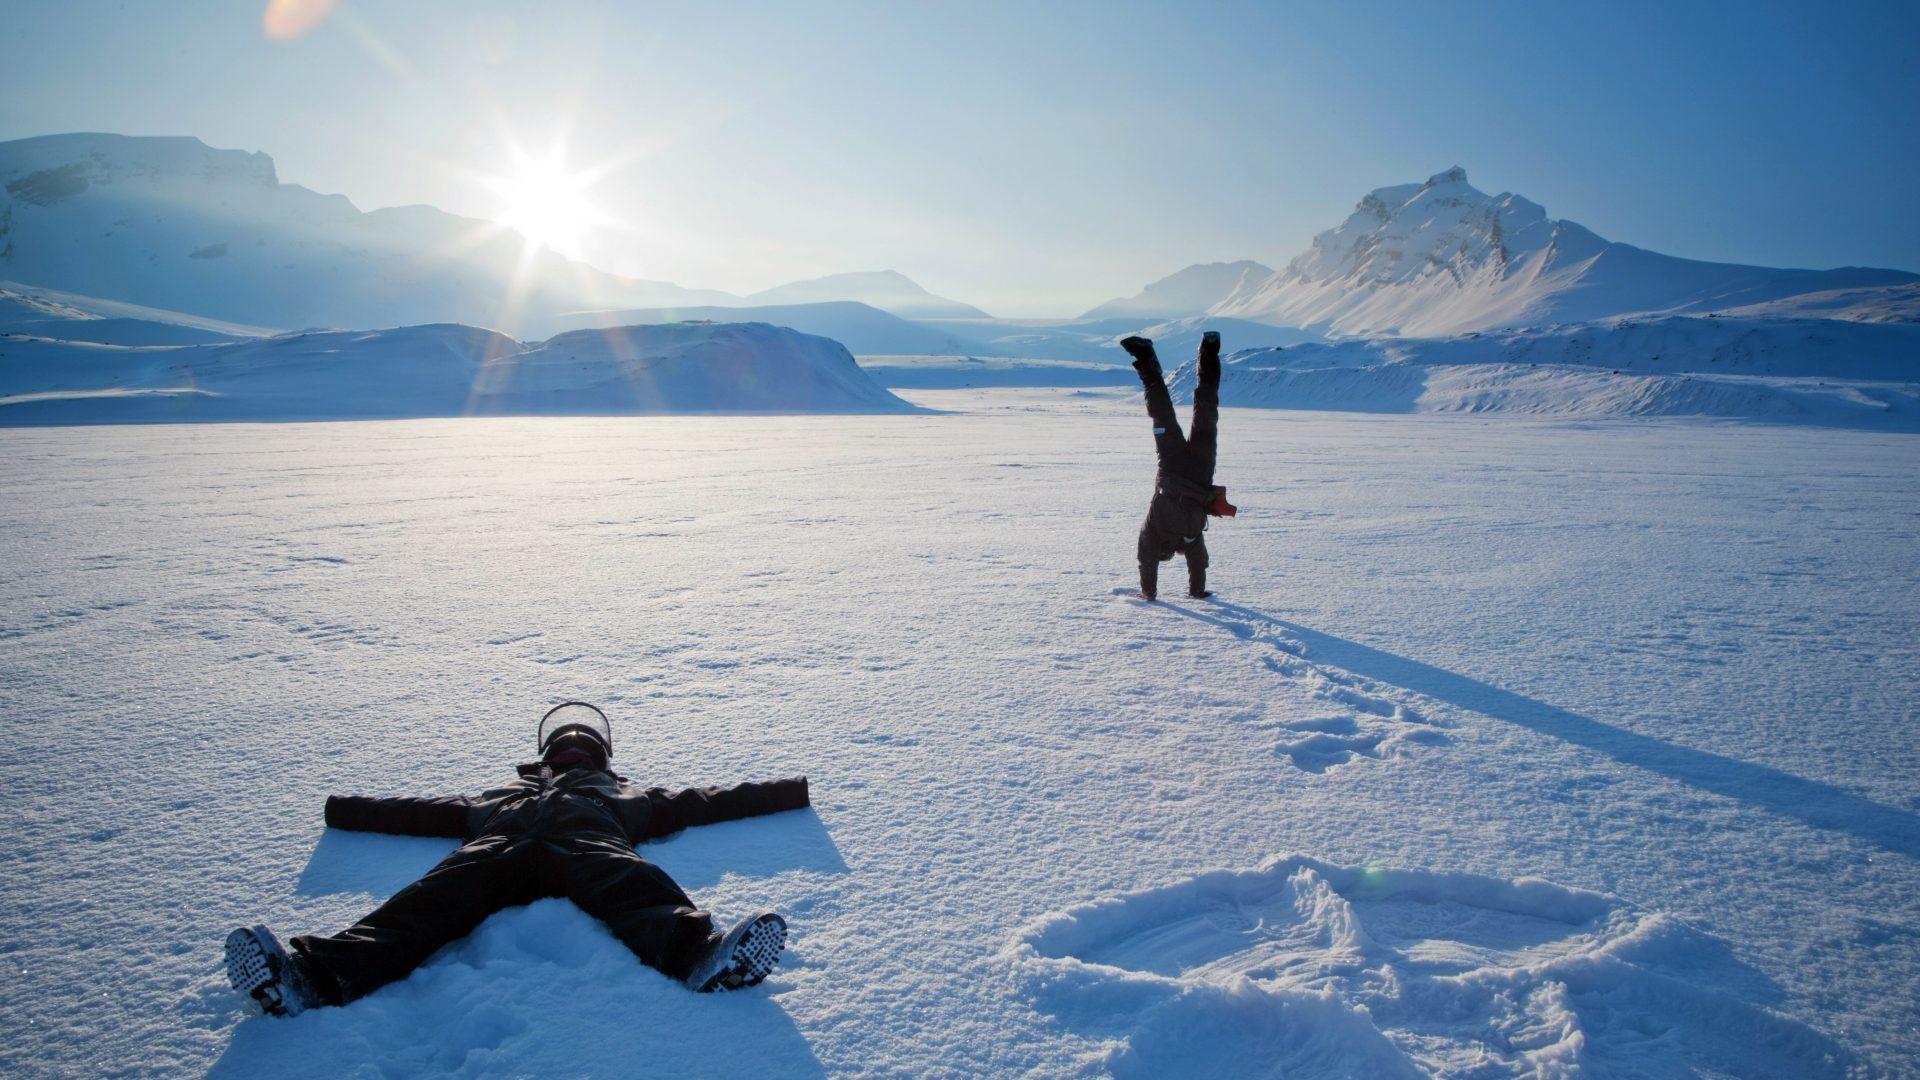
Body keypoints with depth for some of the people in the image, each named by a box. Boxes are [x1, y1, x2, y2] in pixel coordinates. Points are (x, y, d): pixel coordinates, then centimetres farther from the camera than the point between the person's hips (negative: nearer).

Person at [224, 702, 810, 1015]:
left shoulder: (627, 794, 40)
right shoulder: (502, 792, 45)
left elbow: (703, 802, 37)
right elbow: (427, 812, 43)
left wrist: (786, 792, 35)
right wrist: (347, 809, 43)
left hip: (589, 843, -2)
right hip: (497, 847, 2)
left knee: (633, 883, -36)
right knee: (433, 897, -29)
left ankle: (701, 956, -66)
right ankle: (313, 974, -51)